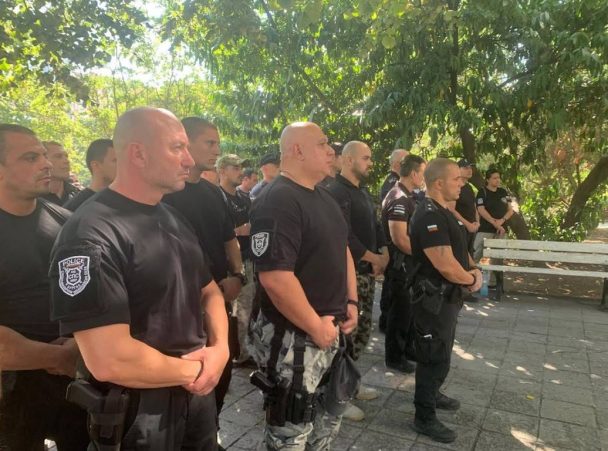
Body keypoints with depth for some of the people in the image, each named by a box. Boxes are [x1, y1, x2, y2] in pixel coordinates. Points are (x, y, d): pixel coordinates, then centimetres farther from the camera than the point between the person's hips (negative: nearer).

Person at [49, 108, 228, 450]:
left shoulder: (175, 219, 5)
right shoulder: (91, 236, -23)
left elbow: (209, 291, 11)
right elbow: (108, 361, -30)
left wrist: (220, 348, -8)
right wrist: (192, 370, -15)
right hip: (138, 412, -7)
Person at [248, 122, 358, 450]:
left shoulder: (324, 198, 10)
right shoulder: (277, 201, -21)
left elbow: (341, 250, 19)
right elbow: (275, 277, -29)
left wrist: (351, 302, 9)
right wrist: (316, 327, -19)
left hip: (329, 331, 9)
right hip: (294, 339, -9)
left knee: (327, 420, 24)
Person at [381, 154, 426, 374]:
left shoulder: (408, 197, 11)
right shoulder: (399, 199, -21)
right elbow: (400, 239, -27)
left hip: (409, 262, 10)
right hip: (401, 263, -10)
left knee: (409, 308, 20)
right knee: (400, 310, 3)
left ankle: (407, 348, 36)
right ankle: (394, 357, 18)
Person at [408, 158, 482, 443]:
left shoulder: (442, 212, 9)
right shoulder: (429, 216, -25)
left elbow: (459, 248, 17)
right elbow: (447, 267, -29)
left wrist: (474, 270, -2)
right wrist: (471, 280, -9)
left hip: (447, 296, 10)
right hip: (434, 298, -10)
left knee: (441, 354, 25)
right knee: (435, 357, 3)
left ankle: (432, 394, 45)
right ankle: (424, 418, 19)